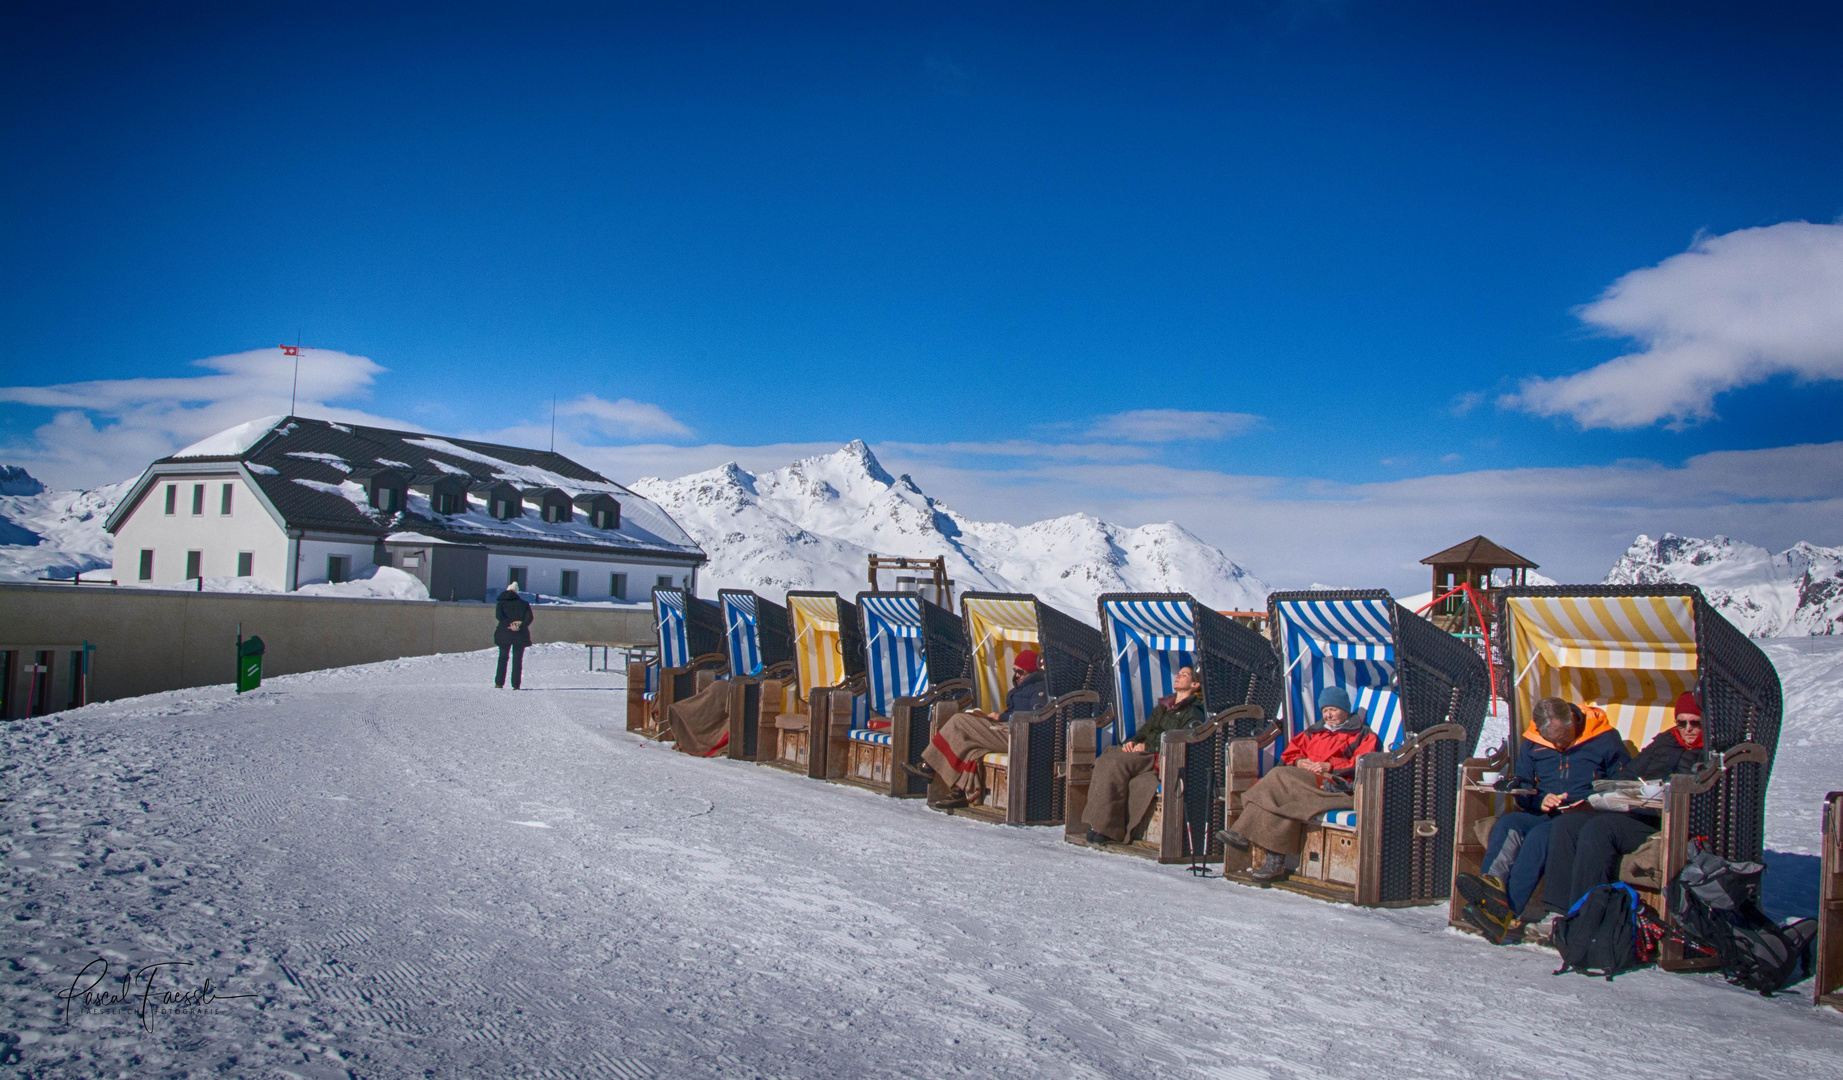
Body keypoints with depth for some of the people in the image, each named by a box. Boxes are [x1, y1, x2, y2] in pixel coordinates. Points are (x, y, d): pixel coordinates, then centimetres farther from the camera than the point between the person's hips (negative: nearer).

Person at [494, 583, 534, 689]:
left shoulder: (501, 603, 4)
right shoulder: (524, 604, 5)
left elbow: (498, 615, -14)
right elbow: (529, 617, -9)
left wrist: (510, 624, -16)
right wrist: (520, 626, -16)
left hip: (504, 634, 0)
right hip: (520, 635, 0)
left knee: (502, 658, 10)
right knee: (517, 660, 5)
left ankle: (499, 683, 4)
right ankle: (516, 684, 0)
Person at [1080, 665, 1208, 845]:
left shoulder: (1193, 712, 1)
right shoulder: (1163, 705, 26)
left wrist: (1146, 747, -13)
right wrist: (1133, 741, 2)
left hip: (1162, 759, -7)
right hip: (1142, 751, 7)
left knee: (1116, 765, -29)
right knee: (1105, 761, -21)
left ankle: (1108, 829, -27)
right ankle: (1098, 822, -25)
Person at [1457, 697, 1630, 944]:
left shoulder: (1604, 740, 0)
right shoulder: (1531, 743, 10)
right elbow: (1520, 787, 14)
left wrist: (1594, 805, -14)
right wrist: (1540, 801, -8)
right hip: (1543, 815, 5)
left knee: (1540, 835, -33)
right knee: (1505, 824, -27)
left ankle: (1506, 914, -42)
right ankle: (1491, 888, -49)